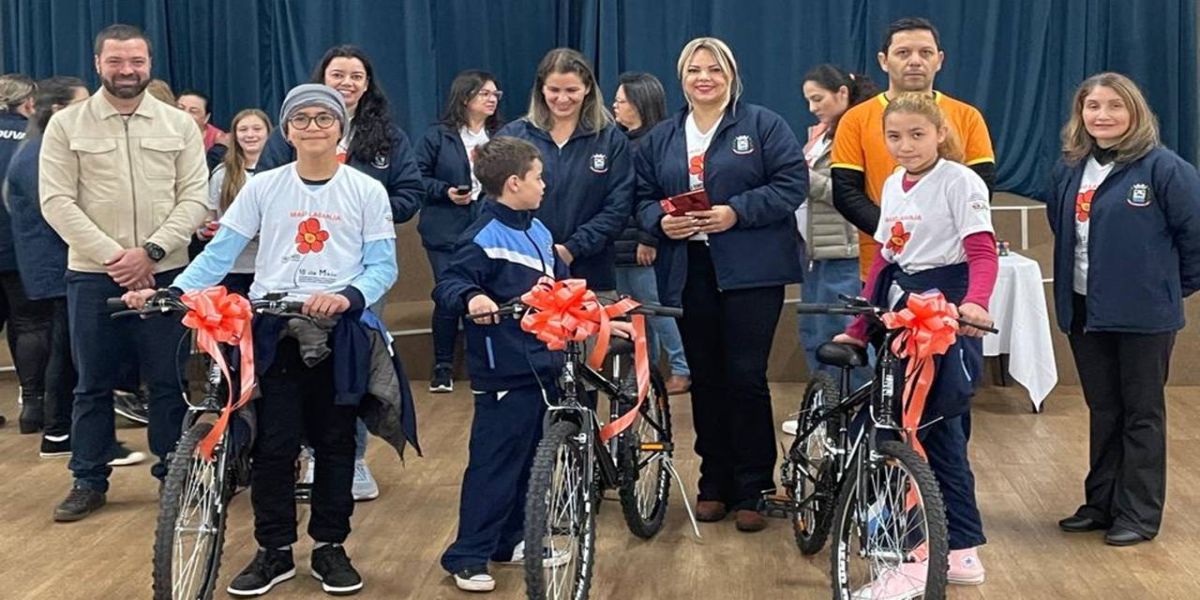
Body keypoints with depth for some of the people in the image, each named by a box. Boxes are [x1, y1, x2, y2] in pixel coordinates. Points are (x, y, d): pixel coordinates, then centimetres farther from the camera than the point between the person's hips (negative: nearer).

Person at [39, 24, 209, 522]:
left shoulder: (179, 125, 5)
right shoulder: (66, 125, 2)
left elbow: (193, 199, 0)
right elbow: (57, 202, -4)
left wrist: (150, 252, -13)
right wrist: (113, 256, -14)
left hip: (165, 273, 0)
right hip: (92, 275, 0)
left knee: (169, 382, 5)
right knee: (93, 384, 8)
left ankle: (174, 475, 18)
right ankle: (89, 481, 19)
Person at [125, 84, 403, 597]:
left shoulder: (367, 191, 2)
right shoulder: (262, 188, 4)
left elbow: (383, 265, -3)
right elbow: (220, 252, 1)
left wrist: (347, 296, -22)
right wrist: (173, 290, -14)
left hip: (339, 331, 0)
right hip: (273, 329, 0)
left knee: (335, 442, 6)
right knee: (274, 444, -1)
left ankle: (330, 547, 20)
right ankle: (274, 550, 12)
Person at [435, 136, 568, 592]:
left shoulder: (539, 232, 12)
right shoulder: (484, 237, -14)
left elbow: (562, 284, 22)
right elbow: (448, 285, -21)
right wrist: (470, 298, -40)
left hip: (541, 366, 9)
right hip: (503, 372, -9)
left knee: (528, 459, 17)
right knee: (494, 464, -5)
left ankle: (509, 540, 30)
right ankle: (468, 558, 2)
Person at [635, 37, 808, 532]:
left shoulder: (764, 126, 2)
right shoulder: (660, 139, 15)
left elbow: (792, 183, -7)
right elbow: (644, 197, 14)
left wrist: (737, 212, -17)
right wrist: (661, 222, -8)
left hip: (751, 270, -4)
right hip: (687, 272, 4)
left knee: (746, 377, -5)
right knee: (705, 379, 10)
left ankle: (752, 490, 6)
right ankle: (714, 483, 21)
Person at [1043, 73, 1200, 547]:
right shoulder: (1069, 172, 7)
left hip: (1144, 313, -6)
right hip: (1085, 311, 6)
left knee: (1142, 414, 5)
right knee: (1102, 411, 15)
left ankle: (1139, 515, 13)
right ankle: (1101, 503, 25)